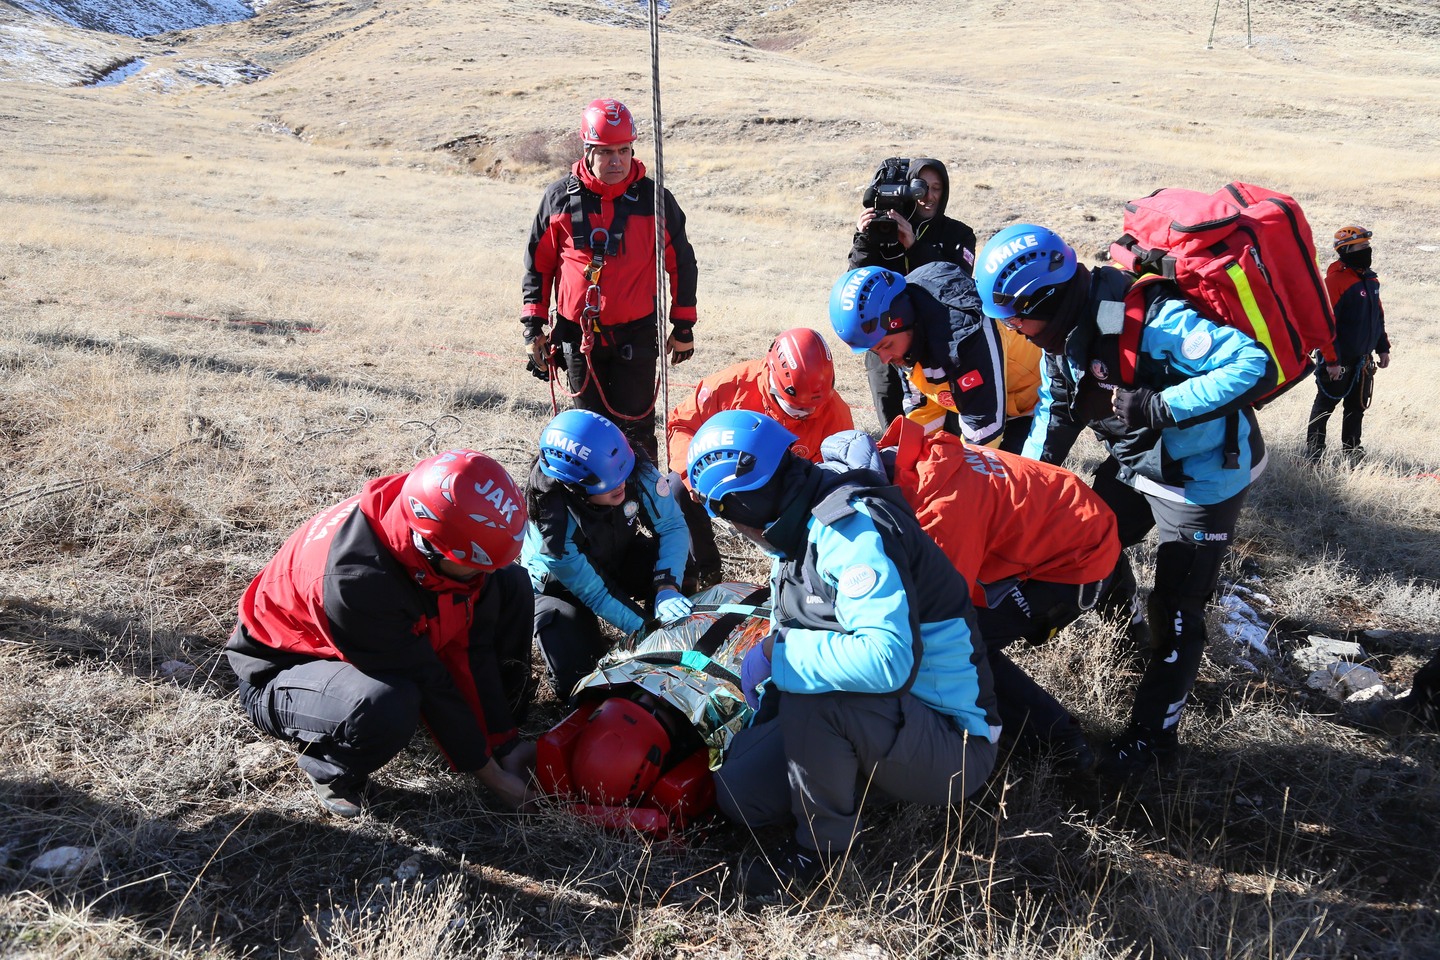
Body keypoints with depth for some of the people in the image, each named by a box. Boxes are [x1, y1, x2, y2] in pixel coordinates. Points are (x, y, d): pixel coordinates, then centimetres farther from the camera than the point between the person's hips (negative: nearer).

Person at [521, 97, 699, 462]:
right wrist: (533, 325, 5)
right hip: (577, 333, 2)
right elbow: (538, 262, 9)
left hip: (635, 335, -2)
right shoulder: (559, 198, -1)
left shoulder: (653, 199, -3)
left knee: (635, 427, 1)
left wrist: (683, 327, 7)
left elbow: (681, 263, 6)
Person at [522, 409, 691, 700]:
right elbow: (592, 592, -27)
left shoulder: (636, 470, -30)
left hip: (620, 562, 4)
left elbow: (672, 526, -18)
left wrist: (666, 588, -33)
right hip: (561, 585, -3)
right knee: (575, 679, -22)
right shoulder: (553, 523, -38)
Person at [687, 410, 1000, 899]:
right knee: (738, 792, 2)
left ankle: (823, 845, -11)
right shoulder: (800, 534, 7)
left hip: (953, 745, -9)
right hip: (874, 724, 9)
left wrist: (778, 655, -26)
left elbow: (886, 658, -38)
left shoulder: (851, 527, -24)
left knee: (810, 690, -32)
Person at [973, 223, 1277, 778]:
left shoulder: (1152, 319, -33)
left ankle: (1153, 735, 11)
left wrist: (1157, 406, -40)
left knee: (1175, 608, -2)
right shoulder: (1064, 333, -7)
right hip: (1133, 462, 8)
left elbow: (1256, 367, -38)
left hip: (1201, 476, -8)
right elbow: (1055, 414, 9)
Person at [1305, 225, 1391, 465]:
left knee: (1356, 407, 15)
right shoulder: (1336, 280, -19)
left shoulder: (1370, 279, 8)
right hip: (1338, 361, -8)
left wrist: (1383, 348, 17)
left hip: (1362, 361, 8)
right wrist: (1332, 360, -22)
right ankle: (1313, 452, 14)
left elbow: (1378, 316, 19)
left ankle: (1352, 450, 26)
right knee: (1325, 406, 4)